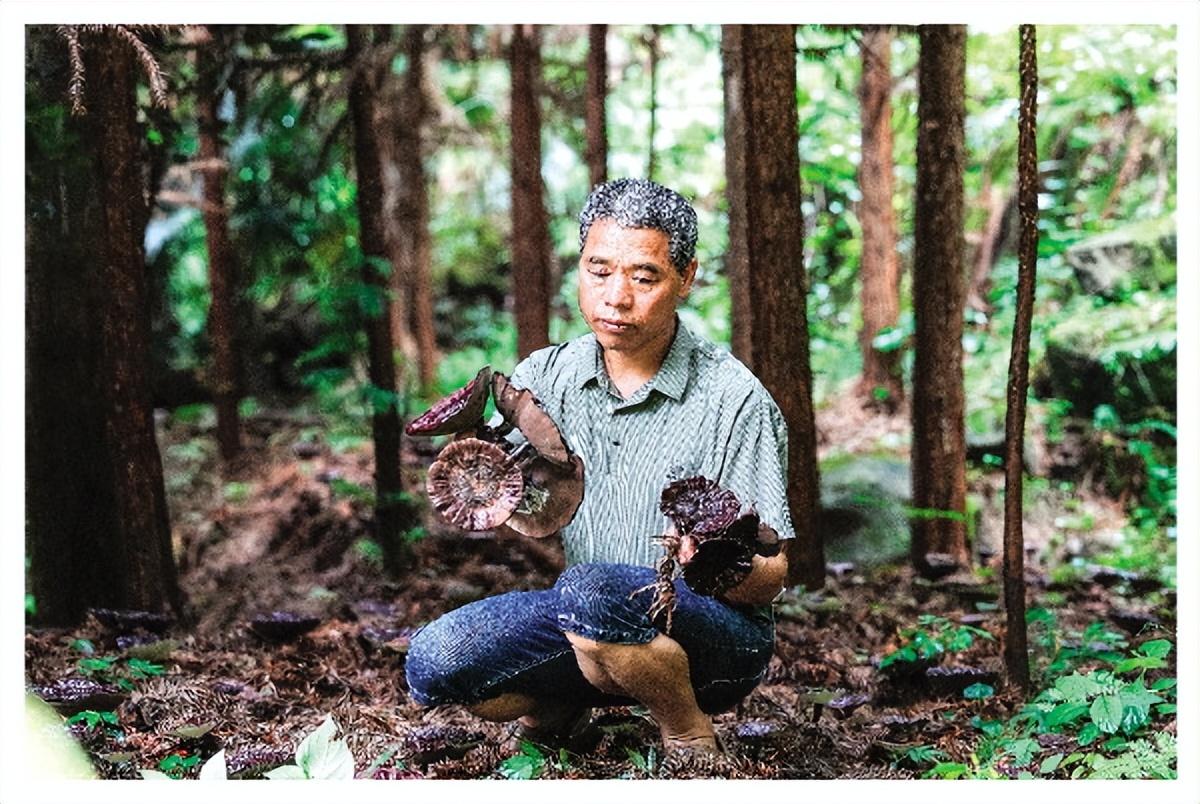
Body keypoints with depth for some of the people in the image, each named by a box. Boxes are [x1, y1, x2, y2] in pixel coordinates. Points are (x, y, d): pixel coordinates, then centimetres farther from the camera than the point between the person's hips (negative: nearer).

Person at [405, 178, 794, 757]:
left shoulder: (733, 400, -10)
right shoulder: (544, 378, 2)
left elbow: (771, 574, -10)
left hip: (720, 635, -4)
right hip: (579, 624, 5)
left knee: (592, 590, -35)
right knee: (433, 665, -19)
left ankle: (689, 739, -8)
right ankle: (557, 708, 13)